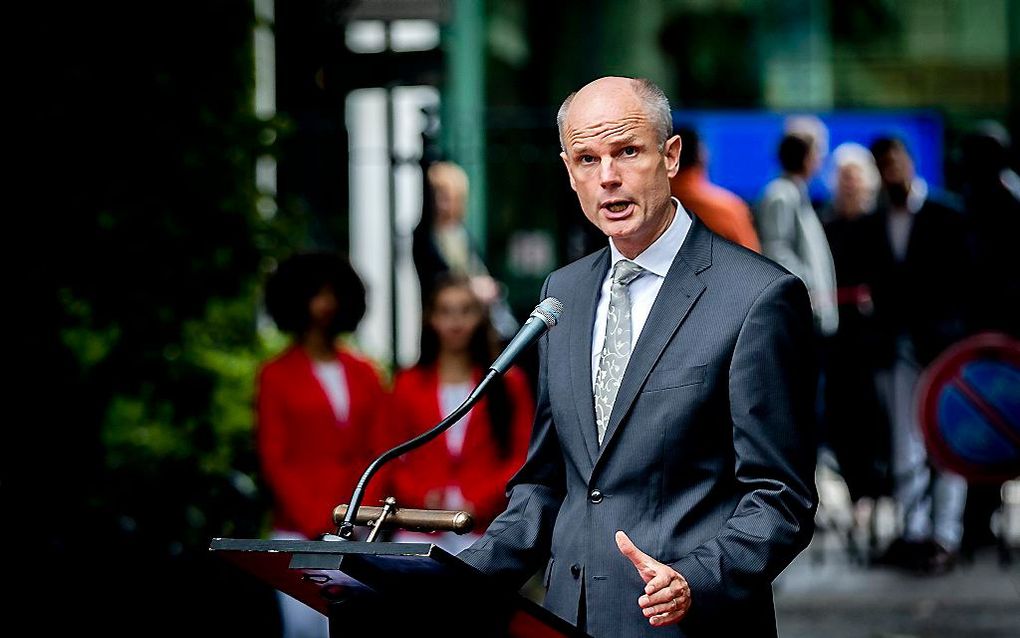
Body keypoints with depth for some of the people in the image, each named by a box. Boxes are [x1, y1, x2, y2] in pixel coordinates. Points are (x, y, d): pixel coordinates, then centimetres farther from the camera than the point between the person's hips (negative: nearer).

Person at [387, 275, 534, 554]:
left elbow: (522, 458, 6)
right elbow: (394, 458, 13)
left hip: (485, 526, -1)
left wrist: (476, 503, -6)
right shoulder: (409, 384, 15)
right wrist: (421, 497, -6)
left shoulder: (509, 383, 12)